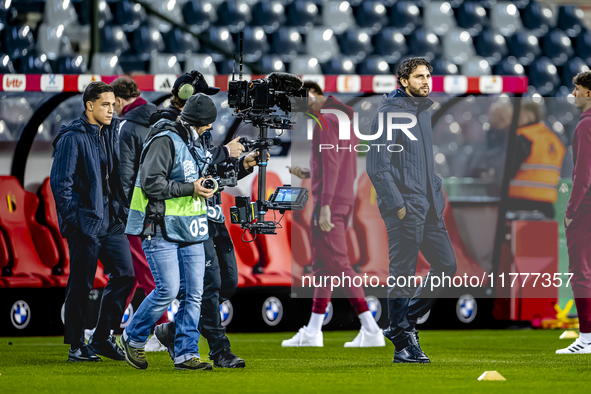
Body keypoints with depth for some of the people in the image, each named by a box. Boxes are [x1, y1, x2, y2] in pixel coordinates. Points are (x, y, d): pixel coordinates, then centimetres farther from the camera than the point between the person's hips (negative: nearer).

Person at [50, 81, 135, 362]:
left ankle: (102, 338, 10)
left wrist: (122, 209, 10)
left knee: (124, 275, 1)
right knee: (81, 285, -1)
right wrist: (71, 218, -14)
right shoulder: (72, 138, -9)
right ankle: (76, 346, 7)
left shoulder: (112, 133, 12)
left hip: (112, 221, 7)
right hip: (86, 222, -7)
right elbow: (60, 181, -11)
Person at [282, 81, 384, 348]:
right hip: (345, 199, 10)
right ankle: (312, 331, 13)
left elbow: (331, 164, -21)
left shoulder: (326, 121, -12)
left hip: (330, 202, -10)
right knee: (323, 266, 12)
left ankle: (370, 330, -11)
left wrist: (325, 205, -24)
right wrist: (308, 175, 19)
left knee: (338, 267, -9)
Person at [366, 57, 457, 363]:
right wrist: (396, 204, -18)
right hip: (405, 208, -8)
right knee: (403, 275, -4)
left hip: (429, 207, 8)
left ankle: (402, 323, 18)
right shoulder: (390, 112, -9)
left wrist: (437, 195, 16)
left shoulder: (424, 112, 17)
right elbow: (377, 165, -14)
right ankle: (404, 344, 2)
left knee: (446, 264, 7)